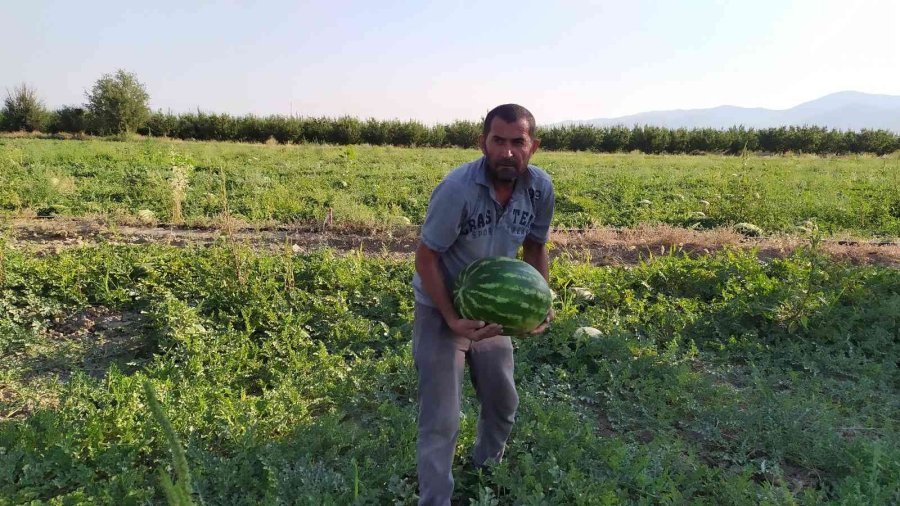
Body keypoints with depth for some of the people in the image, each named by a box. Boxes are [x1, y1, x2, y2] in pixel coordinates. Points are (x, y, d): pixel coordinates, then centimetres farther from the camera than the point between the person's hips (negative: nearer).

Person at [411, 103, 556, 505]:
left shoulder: (540, 188, -14)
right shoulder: (457, 188, -30)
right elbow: (426, 258, -21)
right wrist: (453, 318, -27)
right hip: (441, 311, -5)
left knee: (504, 404, 21)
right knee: (441, 421, -3)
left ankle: (486, 471, 50)